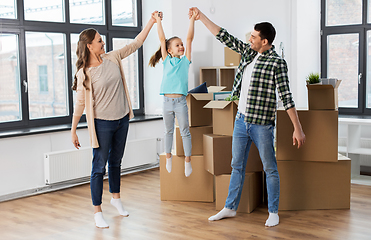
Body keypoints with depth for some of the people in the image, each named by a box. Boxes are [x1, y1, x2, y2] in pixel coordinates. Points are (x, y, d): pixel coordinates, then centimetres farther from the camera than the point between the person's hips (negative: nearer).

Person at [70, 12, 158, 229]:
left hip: (122, 120, 6)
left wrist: (151, 22, 2)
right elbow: (80, 103, -9)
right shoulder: (84, 73, -13)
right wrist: (73, 131, -6)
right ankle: (97, 211, 10)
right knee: (99, 166, 1)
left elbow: (136, 44, 6)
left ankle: (116, 198, 38)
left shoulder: (113, 58, 1)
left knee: (116, 162, 20)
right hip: (102, 123, -5)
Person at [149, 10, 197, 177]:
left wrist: (192, 19, -2)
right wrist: (158, 21, 5)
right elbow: (162, 39, 5)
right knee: (168, 131, 13)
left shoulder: (185, 60, 6)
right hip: (167, 101, 1)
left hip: (180, 101, -1)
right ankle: (168, 158, 27)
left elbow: (189, 39, 1)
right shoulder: (166, 61, 7)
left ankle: (187, 161, 9)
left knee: (185, 132, 3)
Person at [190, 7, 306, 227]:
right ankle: (230, 208, 27)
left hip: (262, 124, -7)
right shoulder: (248, 52, 7)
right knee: (237, 166, 15)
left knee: (270, 169, 5)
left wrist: (298, 128, -17)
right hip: (241, 120, 7)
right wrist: (201, 17, 13)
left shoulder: (277, 63, -12)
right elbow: (224, 36, 13)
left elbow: (286, 97, -14)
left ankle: (273, 212, 18)